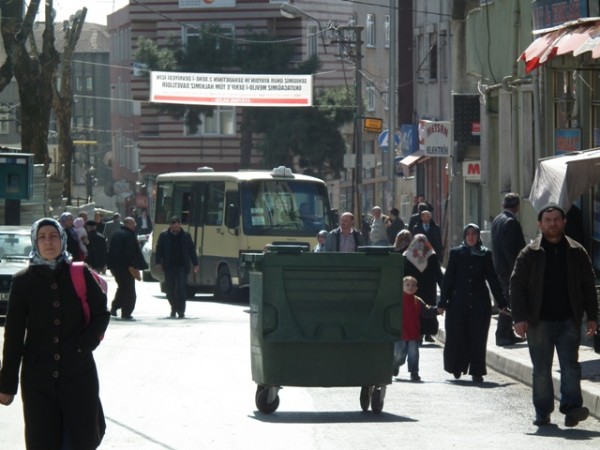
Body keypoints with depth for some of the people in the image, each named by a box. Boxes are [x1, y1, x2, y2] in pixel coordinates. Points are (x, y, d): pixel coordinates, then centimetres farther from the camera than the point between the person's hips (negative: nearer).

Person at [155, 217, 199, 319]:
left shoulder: (186, 236, 5)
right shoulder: (163, 236, 5)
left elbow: (192, 251, 9)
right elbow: (159, 250, 6)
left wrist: (195, 264, 6)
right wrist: (159, 262, -5)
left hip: (182, 267, -2)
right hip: (169, 267, 2)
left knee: (180, 289, -11)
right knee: (170, 289, 7)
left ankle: (181, 311, -10)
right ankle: (174, 307, 29)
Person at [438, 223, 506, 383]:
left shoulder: (485, 255, 6)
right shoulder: (456, 253, 4)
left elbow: (492, 279, 7)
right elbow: (448, 278, 4)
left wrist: (501, 303, 4)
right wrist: (443, 302, -1)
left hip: (480, 303, 0)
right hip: (458, 302, 0)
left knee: (478, 338, -1)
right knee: (456, 337, 1)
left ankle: (476, 371, 3)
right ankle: (457, 367, 20)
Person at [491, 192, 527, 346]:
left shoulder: (497, 220, 12)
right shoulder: (511, 223, -19)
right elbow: (511, 250, -22)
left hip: (499, 268, 10)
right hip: (508, 269, -10)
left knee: (506, 301, 16)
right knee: (508, 303, -4)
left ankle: (507, 334, 22)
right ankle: (502, 335, -3)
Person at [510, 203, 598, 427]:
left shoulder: (577, 253, 7)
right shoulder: (529, 254, 2)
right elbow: (517, 286, 0)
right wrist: (520, 318, -9)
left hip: (568, 320, 0)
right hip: (539, 322, 0)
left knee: (570, 365, -8)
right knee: (541, 370, 4)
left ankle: (571, 408, -13)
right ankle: (543, 413, 11)